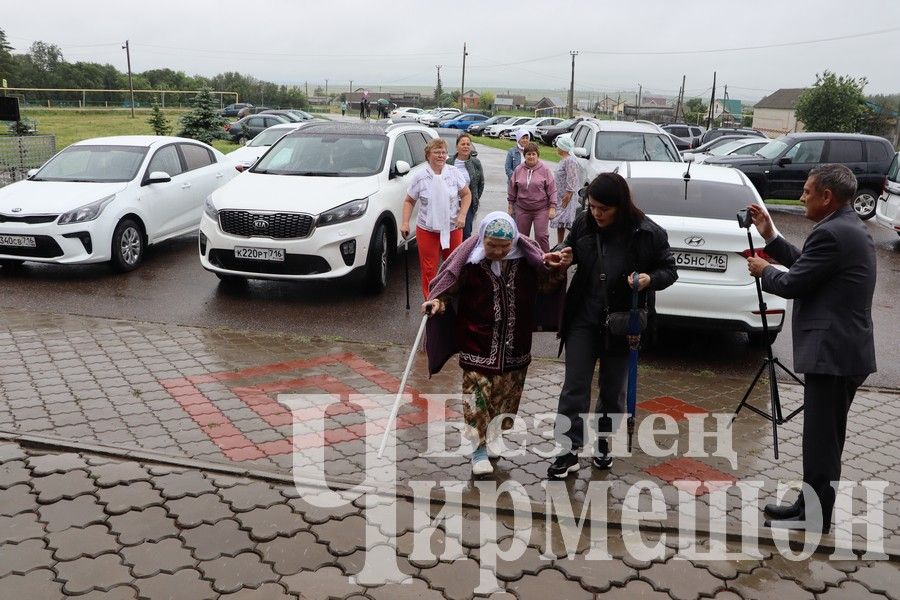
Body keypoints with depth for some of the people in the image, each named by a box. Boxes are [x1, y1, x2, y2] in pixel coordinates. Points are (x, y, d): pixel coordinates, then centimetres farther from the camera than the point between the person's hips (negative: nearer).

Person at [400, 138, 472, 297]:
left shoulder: (454, 173, -1)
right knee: (429, 270, -1)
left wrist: (462, 215, -7)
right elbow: (409, 201, 4)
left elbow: (466, 194, 7)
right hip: (427, 230, -1)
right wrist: (405, 222, -9)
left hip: (453, 229, 2)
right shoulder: (420, 177, -4)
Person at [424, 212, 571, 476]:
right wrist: (437, 302, -23)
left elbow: (546, 283, 7)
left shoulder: (526, 256, -6)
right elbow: (448, 287, -3)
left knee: (507, 395, 15)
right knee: (477, 396, -3)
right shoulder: (469, 259, -14)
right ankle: (479, 449, 10)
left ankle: (493, 436, 36)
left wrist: (558, 269, -12)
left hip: (515, 344, 3)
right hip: (478, 343, -3)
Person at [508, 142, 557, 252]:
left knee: (541, 236, -6)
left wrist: (552, 207, -7)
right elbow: (512, 188, 11)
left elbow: (552, 190, -3)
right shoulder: (518, 170, 4)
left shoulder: (544, 170, -3)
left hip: (541, 209, -3)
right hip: (522, 209, 3)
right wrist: (511, 205, 11)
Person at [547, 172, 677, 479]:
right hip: (584, 319, 2)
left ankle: (603, 442, 34)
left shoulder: (648, 233, -14)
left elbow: (669, 270, -3)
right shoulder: (583, 224, -5)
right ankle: (569, 451, 8)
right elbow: (570, 248, 13)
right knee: (575, 386, 1)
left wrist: (650, 279, -24)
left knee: (613, 389, 13)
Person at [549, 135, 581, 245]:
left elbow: (572, 181, -21)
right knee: (559, 223, 16)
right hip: (559, 197, 11)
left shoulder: (570, 161, -17)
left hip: (566, 198, -11)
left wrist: (568, 196, -24)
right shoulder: (563, 160, 15)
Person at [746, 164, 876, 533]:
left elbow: (792, 284, -16)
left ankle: (815, 519, 9)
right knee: (824, 438, 17)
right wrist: (770, 237, 15)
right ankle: (810, 507, 28)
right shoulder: (850, 229, 15)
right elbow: (807, 268, 18)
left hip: (832, 352, -11)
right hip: (846, 350, 11)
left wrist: (763, 271, 3)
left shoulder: (832, 233, -18)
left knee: (821, 440, -1)